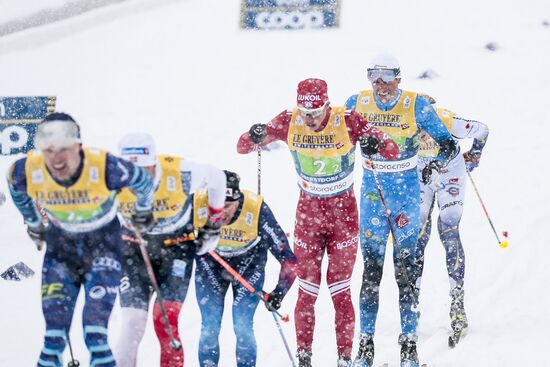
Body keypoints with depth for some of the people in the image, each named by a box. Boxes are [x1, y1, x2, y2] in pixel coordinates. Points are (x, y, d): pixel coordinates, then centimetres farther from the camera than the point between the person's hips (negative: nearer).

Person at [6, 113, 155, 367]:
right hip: (61, 245, 2)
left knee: (95, 333, -14)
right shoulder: (26, 171, -23)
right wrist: (33, 223, 18)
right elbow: (18, 192, 4)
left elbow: (143, 181, -8)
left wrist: (143, 210, 10)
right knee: (54, 334, -3)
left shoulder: (106, 168, -31)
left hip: (103, 244, -2)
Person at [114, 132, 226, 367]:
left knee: (166, 318, -16)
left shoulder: (180, 172, -27)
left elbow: (217, 178, -5)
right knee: (133, 322, -10)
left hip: (177, 248, -1)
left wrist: (213, 224, 5)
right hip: (135, 250, 2)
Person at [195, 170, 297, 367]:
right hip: (210, 263, 1)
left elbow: (287, 258, -27)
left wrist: (279, 293, -33)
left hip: (249, 264, -1)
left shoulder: (257, 210, -33)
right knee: (209, 328, -6)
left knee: (243, 327, -12)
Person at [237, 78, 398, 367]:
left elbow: (393, 151, -18)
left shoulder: (347, 121, -17)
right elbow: (243, 147, -7)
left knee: (340, 292, -1)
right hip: (308, 211, 2)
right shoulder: (289, 122, -12)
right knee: (306, 292, 1)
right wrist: (255, 137, -31)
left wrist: (376, 144, -41)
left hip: (343, 212, -2)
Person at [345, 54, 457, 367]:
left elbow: (448, 144, -4)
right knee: (371, 269, 0)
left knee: (406, 268, -3)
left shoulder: (416, 105, -8)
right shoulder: (358, 104, -1)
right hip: (372, 193, 2)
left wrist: (437, 164, -20)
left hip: (407, 193, -2)